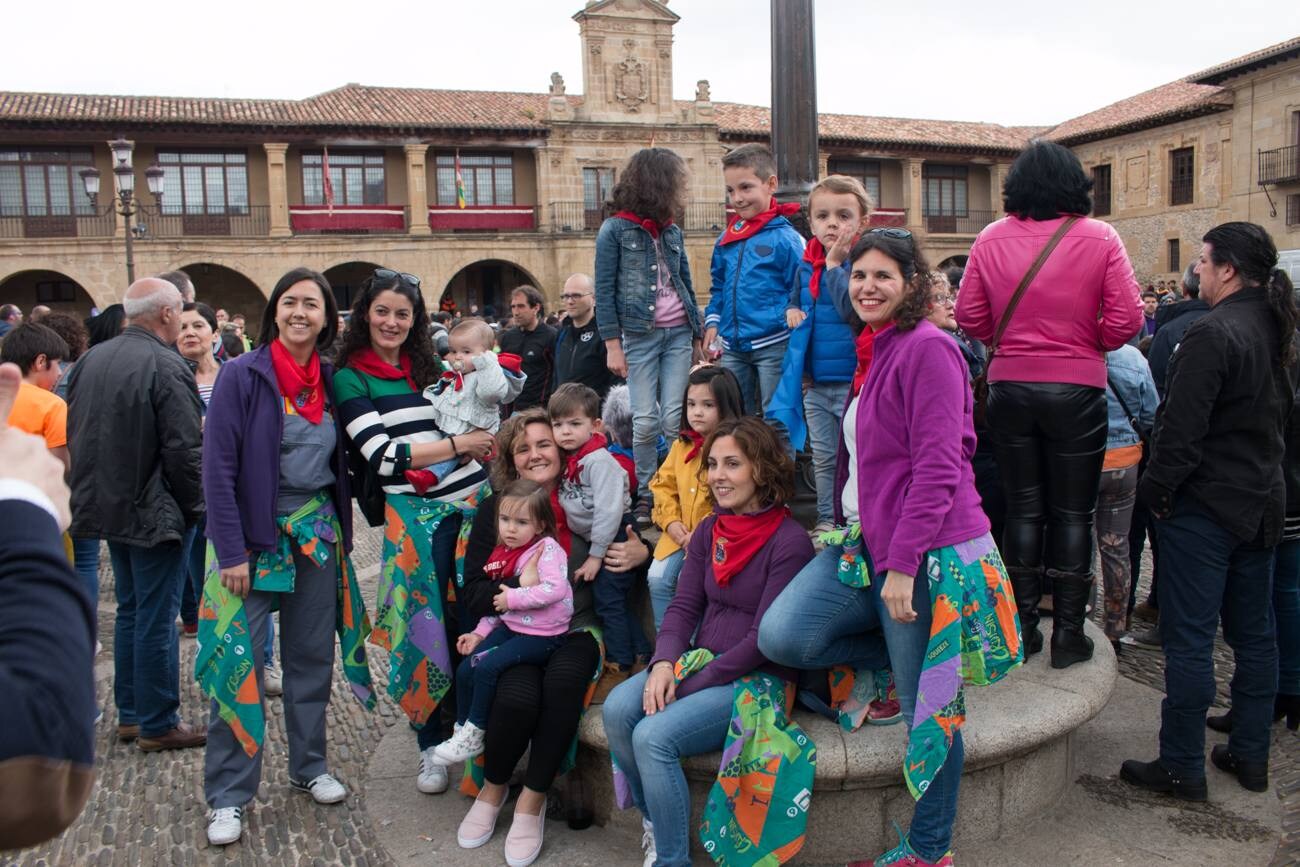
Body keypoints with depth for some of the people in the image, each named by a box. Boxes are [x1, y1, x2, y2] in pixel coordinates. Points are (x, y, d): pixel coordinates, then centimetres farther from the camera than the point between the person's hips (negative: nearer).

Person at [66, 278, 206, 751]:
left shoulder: (90, 359, 6)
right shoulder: (165, 367, -19)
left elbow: (75, 434, 14)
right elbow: (183, 450, -22)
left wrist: (93, 490, 20)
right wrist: (194, 507, -9)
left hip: (107, 505, 8)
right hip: (153, 512, -8)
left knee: (130, 611, 19)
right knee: (157, 619, 1)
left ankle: (130, 713, 28)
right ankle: (158, 724, 12)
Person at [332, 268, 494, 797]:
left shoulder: (430, 366, 14)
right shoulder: (351, 378, 0)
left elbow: (471, 427, 22)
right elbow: (382, 455, -11)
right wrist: (458, 444, -11)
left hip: (471, 500, 4)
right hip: (415, 514, -4)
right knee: (427, 623, 2)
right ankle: (432, 744, 20)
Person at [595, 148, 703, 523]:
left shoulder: (673, 231, 12)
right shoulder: (615, 230, -3)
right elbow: (604, 292, -5)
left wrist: (697, 335, 14)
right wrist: (612, 345, -10)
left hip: (679, 334, 4)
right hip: (640, 335, -4)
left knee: (676, 417, -1)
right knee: (645, 420, -2)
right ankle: (646, 493, 11)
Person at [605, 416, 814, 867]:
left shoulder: (789, 542, -15)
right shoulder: (709, 530, 7)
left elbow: (763, 640, -17)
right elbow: (684, 606, 7)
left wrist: (690, 686, -18)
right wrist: (664, 663, -13)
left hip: (758, 678, -6)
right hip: (700, 660, 6)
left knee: (654, 735, -25)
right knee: (618, 709, -18)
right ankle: (654, 820, 5)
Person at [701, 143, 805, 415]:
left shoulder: (786, 238, -8)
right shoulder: (726, 239, 10)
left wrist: (788, 315, -20)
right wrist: (713, 321, 8)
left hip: (773, 345, -6)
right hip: (732, 347, 6)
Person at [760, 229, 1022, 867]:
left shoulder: (928, 348, -13)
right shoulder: (877, 351, 16)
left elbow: (937, 466, -19)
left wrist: (902, 565, -21)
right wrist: (858, 532, 16)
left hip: (926, 553, -8)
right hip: (868, 540, 8)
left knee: (928, 708, 4)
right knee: (781, 636, -7)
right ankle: (902, 659, 16)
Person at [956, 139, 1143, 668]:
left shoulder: (992, 239, -2)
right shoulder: (1100, 238, -7)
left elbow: (968, 313, -2)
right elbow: (1126, 319, -10)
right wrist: (1087, 344, 8)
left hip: (1010, 387, 2)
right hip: (1076, 388, -2)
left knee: (1023, 509, 12)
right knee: (1072, 512, 8)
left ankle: (1021, 628, 19)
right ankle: (1068, 633, 14)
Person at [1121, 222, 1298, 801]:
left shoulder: (1212, 334, -19)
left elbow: (1182, 428, -21)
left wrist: (1156, 489, -10)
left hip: (1206, 505, -9)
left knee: (1189, 639, 0)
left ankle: (1182, 768, 9)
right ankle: (1250, 756, 28)